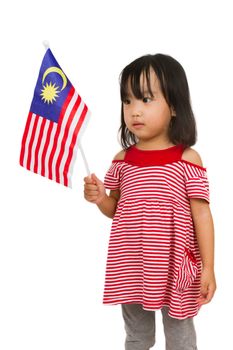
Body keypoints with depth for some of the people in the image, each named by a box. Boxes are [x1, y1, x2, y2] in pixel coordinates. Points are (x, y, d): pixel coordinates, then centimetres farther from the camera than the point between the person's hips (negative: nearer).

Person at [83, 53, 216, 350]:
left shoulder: (187, 159, -12)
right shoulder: (122, 159, -1)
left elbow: (201, 214, -9)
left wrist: (208, 268, -9)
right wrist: (100, 198, -11)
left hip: (173, 268, -3)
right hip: (131, 267, 4)